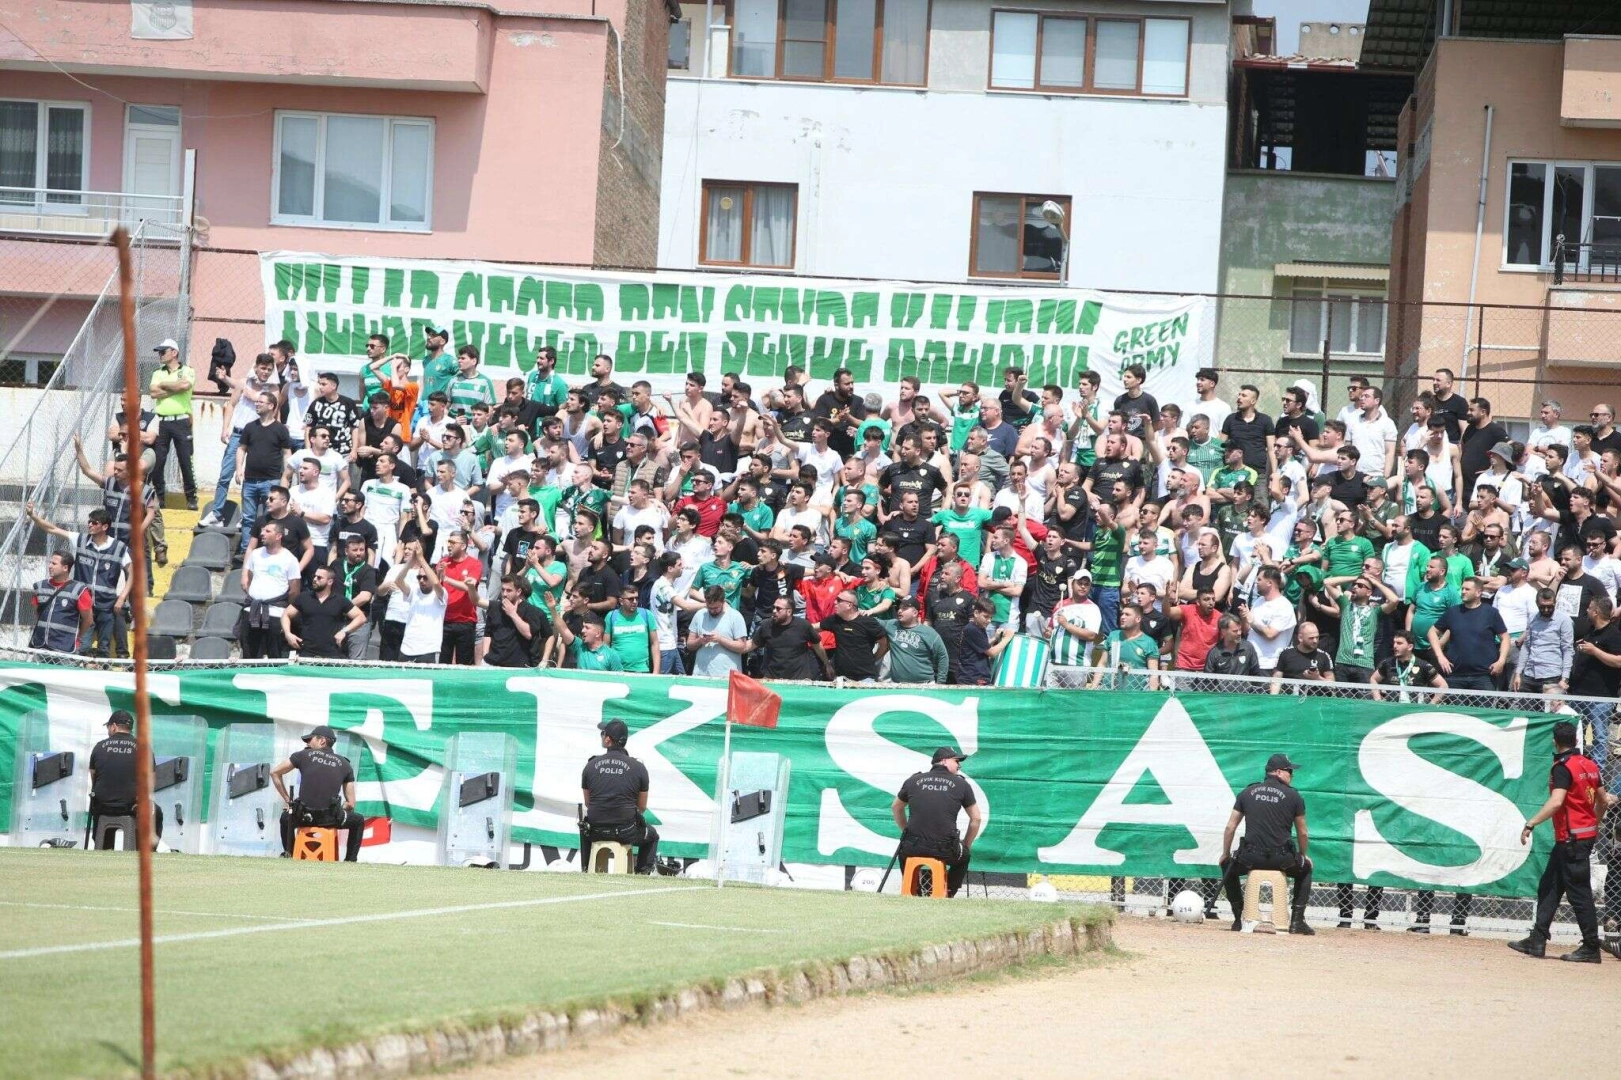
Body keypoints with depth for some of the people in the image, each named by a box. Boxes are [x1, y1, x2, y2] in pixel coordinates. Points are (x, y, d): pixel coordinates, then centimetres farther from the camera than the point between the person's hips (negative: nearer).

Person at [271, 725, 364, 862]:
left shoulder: (304, 755, 10)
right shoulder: (345, 765, 12)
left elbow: (274, 773, 16)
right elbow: (350, 804, 10)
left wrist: (287, 800, 20)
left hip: (304, 818, 1)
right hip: (330, 819, -1)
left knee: (286, 817, 36)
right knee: (358, 821, 28)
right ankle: (350, 860, 18)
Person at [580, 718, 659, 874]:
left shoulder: (591, 765, -1)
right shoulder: (639, 768, -5)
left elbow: (587, 803, 10)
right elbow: (642, 807, 3)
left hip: (596, 831, 2)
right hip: (627, 833, -2)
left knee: (585, 829, 39)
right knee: (652, 835, 30)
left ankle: (586, 870, 37)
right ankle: (642, 872, 16)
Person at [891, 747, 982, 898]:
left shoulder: (913, 781, 12)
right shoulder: (961, 784, 6)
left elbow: (896, 808, 27)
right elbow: (976, 819, 12)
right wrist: (966, 846, 25)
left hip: (914, 848, 2)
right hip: (945, 851, -2)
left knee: (904, 850, 37)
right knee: (964, 856, 32)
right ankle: (947, 894, 21)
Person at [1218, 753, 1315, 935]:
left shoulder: (1247, 793, 10)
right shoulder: (1293, 796, 3)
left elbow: (1230, 827, 10)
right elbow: (1302, 833, 8)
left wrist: (1225, 854, 22)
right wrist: (1303, 856, 25)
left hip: (1250, 858, 1)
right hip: (1281, 860, -1)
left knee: (1228, 865, 32)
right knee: (1305, 868, 28)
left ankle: (1239, 919, 24)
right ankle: (1297, 921, 17)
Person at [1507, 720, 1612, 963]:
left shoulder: (1563, 767, -15)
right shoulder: (1589, 765, 10)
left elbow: (1556, 802, -27)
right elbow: (1603, 799, 18)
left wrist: (1530, 824, -26)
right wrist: (1594, 823, 35)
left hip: (1572, 838, -9)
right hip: (1587, 833, 9)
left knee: (1579, 893, -5)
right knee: (1549, 886, 13)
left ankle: (1591, 948, -3)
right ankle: (1537, 941, 14)